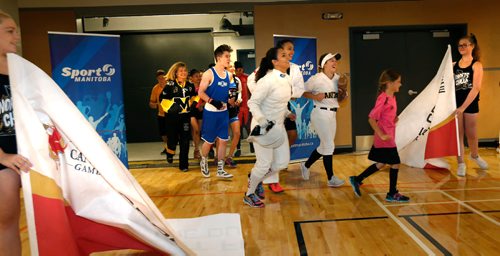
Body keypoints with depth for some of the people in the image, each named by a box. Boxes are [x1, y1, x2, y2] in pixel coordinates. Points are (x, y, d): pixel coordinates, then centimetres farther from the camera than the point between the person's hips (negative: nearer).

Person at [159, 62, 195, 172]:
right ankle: (170, 153, 37)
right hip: (172, 116, -3)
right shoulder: (170, 84, -8)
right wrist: (169, 108, -15)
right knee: (173, 138, 2)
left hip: (185, 116, 4)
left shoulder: (190, 85, 7)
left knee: (185, 140, 2)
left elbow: (194, 96, 24)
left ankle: (183, 164, 12)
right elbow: (162, 99, -8)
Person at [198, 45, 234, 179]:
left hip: (224, 112, 6)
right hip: (211, 112, -5)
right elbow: (200, 92, -12)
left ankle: (220, 169, 16)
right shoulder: (209, 73, -11)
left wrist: (230, 99, -3)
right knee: (209, 141, 5)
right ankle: (204, 163, 32)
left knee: (223, 140, 6)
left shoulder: (229, 75, 7)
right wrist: (212, 101, -26)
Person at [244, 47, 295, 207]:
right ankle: (249, 195, 23)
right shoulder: (267, 80, -21)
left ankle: (256, 179, 35)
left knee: (283, 162, 11)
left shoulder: (287, 79, 5)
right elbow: (252, 103, -19)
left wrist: (287, 113, 10)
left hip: (278, 126, 8)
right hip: (263, 127, -8)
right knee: (264, 164, 0)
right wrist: (262, 121, -31)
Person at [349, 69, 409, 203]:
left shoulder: (392, 97, 9)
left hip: (389, 138, 9)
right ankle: (392, 194, 14)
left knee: (381, 163, 16)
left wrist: (394, 119, 3)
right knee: (395, 163, 0)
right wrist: (381, 135, -21)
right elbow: (371, 118, -23)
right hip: (385, 138, -9)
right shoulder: (383, 98, -19)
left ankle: (357, 180, 25)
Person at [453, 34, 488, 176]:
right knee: (458, 134, 5)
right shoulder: (454, 65, 5)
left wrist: (463, 107, -19)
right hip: (455, 103, 2)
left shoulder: (477, 65, -5)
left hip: (470, 104, -2)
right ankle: (461, 164, 15)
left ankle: (474, 156, 39)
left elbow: (476, 88, -13)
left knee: (471, 134, 10)